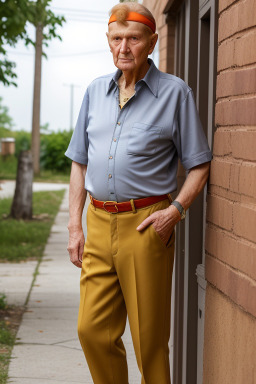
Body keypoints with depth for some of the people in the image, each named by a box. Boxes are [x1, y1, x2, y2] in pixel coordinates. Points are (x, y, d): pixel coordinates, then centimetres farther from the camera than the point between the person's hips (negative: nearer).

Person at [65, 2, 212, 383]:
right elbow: (79, 162, 17)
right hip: (100, 223, 5)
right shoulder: (96, 91, 13)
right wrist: (75, 227, 10)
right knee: (93, 330, 4)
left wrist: (175, 210, -14)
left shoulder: (175, 92, -2)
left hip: (146, 224, -5)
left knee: (149, 337, 0)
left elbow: (199, 165, 0)